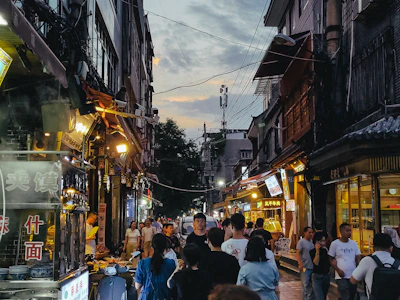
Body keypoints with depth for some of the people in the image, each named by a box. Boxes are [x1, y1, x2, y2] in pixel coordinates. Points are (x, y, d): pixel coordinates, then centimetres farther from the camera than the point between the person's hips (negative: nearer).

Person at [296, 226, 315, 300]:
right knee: (305, 284, -1)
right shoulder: (301, 242, -8)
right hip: (305, 267, -6)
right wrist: (300, 264, -25)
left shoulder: (312, 241, 10)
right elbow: (298, 253, -14)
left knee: (312, 284, 14)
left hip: (313, 267, 6)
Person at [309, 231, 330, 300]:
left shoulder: (326, 250, 4)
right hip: (317, 276, -5)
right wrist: (317, 251, -23)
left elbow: (329, 263, 6)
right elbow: (316, 263, -19)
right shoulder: (313, 251, -6)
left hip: (327, 276, 5)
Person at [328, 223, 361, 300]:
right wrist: (338, 270, -11)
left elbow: (358, 258, 7)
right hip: (341, 276, -4)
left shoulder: (354, 243, 7)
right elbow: (331, 259, 1)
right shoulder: (335, 243, -3)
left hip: (353, 275, 4)